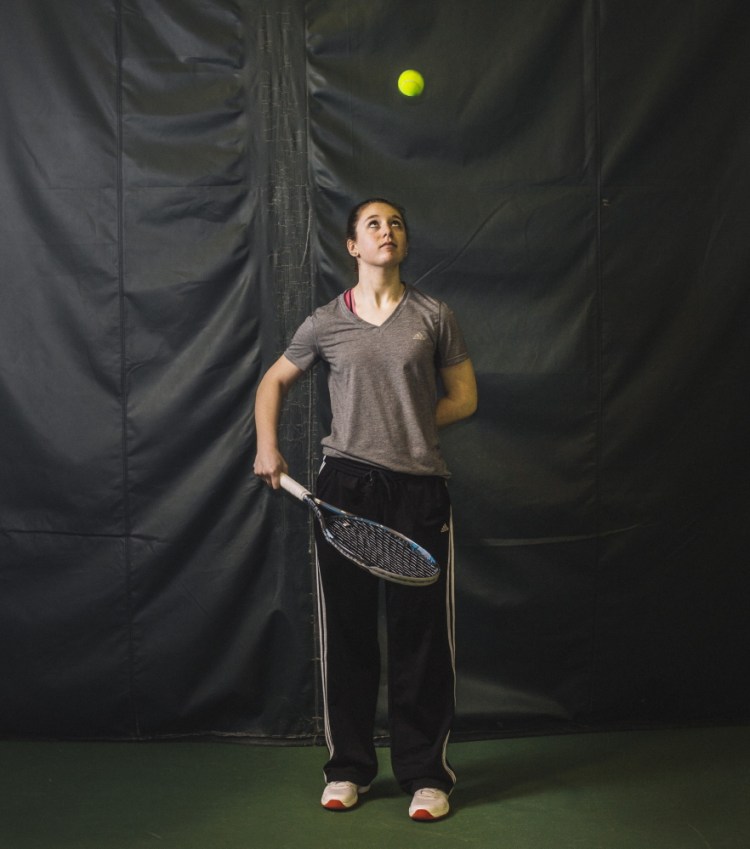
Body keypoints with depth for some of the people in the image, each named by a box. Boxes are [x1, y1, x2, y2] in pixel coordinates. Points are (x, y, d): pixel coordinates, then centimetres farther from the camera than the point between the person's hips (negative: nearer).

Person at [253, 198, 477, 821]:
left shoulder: (434, 318, 6)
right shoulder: (326, 324, 8)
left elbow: (464, 396, 10)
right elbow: (275, 381, 21)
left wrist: (409, 425, 1)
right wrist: (268, 445, 7)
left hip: (419, 487, -1)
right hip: (345, 485, 1)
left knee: (422, 633, 1)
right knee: (346, 630, 7)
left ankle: (427, 774, 14)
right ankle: (349, 768, 22)